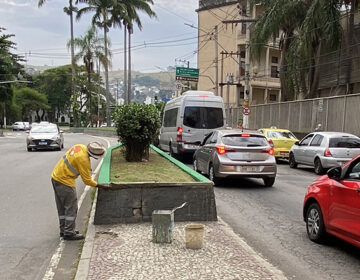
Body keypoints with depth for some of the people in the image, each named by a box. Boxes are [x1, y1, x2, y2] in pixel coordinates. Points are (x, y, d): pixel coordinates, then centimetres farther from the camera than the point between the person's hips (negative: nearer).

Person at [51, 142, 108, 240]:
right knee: (71, 207, -1)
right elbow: (87, 180, -17)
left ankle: (63, 230, 26)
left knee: (62, 207, 16)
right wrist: (101, 186, -8)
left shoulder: (80, 146, 0)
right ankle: (69, 233, 5)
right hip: (65, 182, -10)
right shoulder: (84, 160, -24)